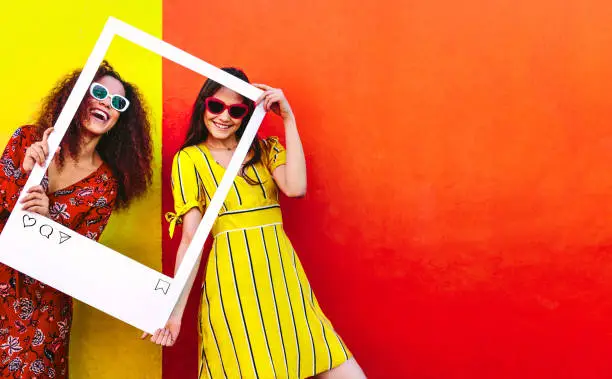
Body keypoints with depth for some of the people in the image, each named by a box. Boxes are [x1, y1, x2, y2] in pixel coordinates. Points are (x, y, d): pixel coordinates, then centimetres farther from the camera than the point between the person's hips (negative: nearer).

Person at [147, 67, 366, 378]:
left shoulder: (265, 150, 15)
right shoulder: (190, 158, 5)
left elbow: (295, 187, -7)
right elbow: (191, 238, -2)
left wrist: (288, 120, -3)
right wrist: (175, 310, -10)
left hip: (282, 272, 3)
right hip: (232, 278, -3)